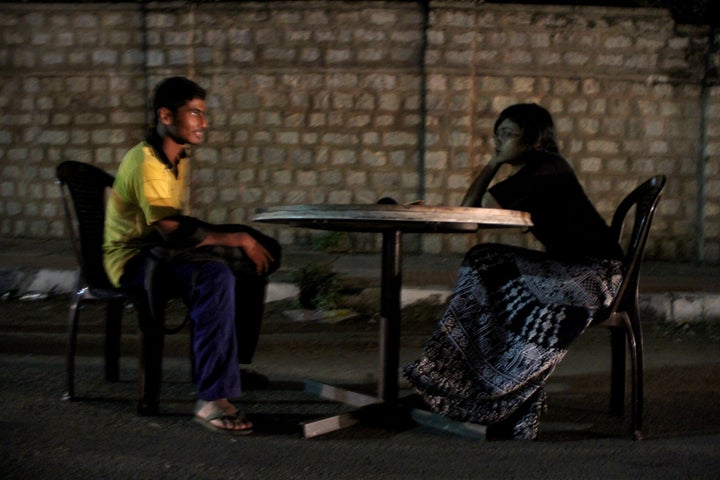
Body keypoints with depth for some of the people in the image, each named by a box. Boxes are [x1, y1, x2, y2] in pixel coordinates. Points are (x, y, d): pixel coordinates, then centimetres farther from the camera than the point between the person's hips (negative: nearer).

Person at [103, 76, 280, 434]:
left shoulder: (179, 158, 10)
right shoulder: (146, 163, -20)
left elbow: (179, 227, 11)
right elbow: (174, 233, -27)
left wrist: (246, 240, -1)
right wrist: (239, 239, -23)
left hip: (163, 250, 10)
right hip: (134, 258, -10)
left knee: (262, 254, 8)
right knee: (215, 276, -36)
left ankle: (232, 361, 15)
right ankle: (213, 400, -37)